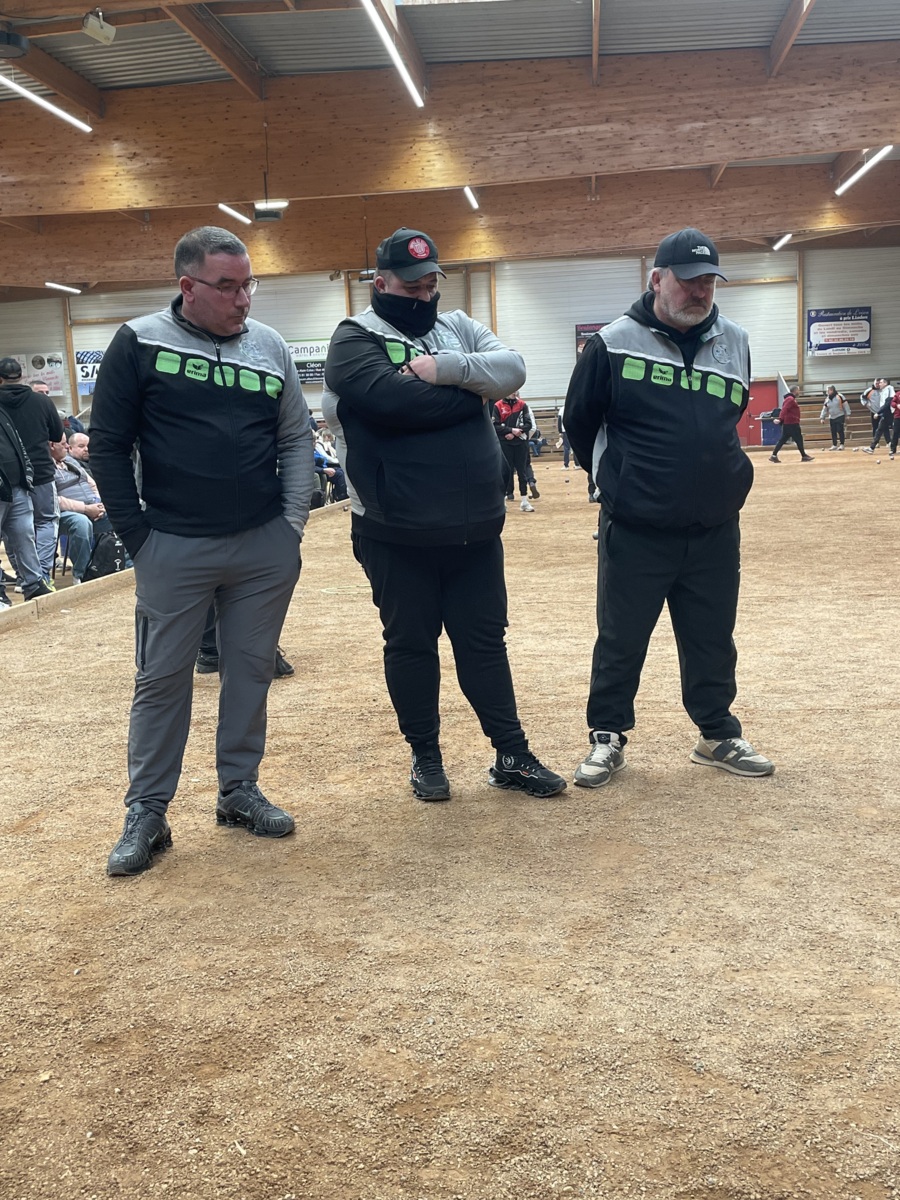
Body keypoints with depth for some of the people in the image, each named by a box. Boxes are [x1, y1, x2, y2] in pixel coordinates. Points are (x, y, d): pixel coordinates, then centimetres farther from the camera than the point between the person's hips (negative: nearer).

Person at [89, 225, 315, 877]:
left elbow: (297, 438, 10)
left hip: (266, 547, 3)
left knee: (252, 669, 10)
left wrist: (293, 524, 2)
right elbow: (109, 445, -2)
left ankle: (240, 789, 26)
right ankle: (147, 813, 15)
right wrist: (137, 537, -5)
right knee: (162, 678, 4)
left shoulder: (269, 346, 5)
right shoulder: (139, 343, -3)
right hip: (174, 548, -3)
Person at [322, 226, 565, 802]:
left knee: (485, 641, 11)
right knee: (411, 645, 9)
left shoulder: (458, 327, 13)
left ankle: (512, 755, 21)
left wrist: (446, 369, -17)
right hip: (397, 534, -4)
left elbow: (513, 368, -4)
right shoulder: (355, 339, -3)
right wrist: (471, 392, -10)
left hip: (476, 528, 4)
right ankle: (426, 756, 26)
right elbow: (393, 398, -23)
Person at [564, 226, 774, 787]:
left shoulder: (736, 343, 5)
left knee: (713, 643, 14)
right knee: (621, 642, 7)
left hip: (715, 531, 4)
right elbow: (580, 422, 4)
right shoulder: (614, 342, -7)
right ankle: (608, 738, 23)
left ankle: (718, 735, 31)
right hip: (634, 532, -3)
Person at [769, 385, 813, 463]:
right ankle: (804, 456, 5)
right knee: (799, 439, -2)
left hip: (787, 423, 10)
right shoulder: (791, 399, -14)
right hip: (792, 424, -10)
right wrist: (780, 419, -33)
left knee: (782, 440, 6)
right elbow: (784, 410, -25)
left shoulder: (790, 399, 20)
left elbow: (785, 410, 23)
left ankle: (774, 455, 2)